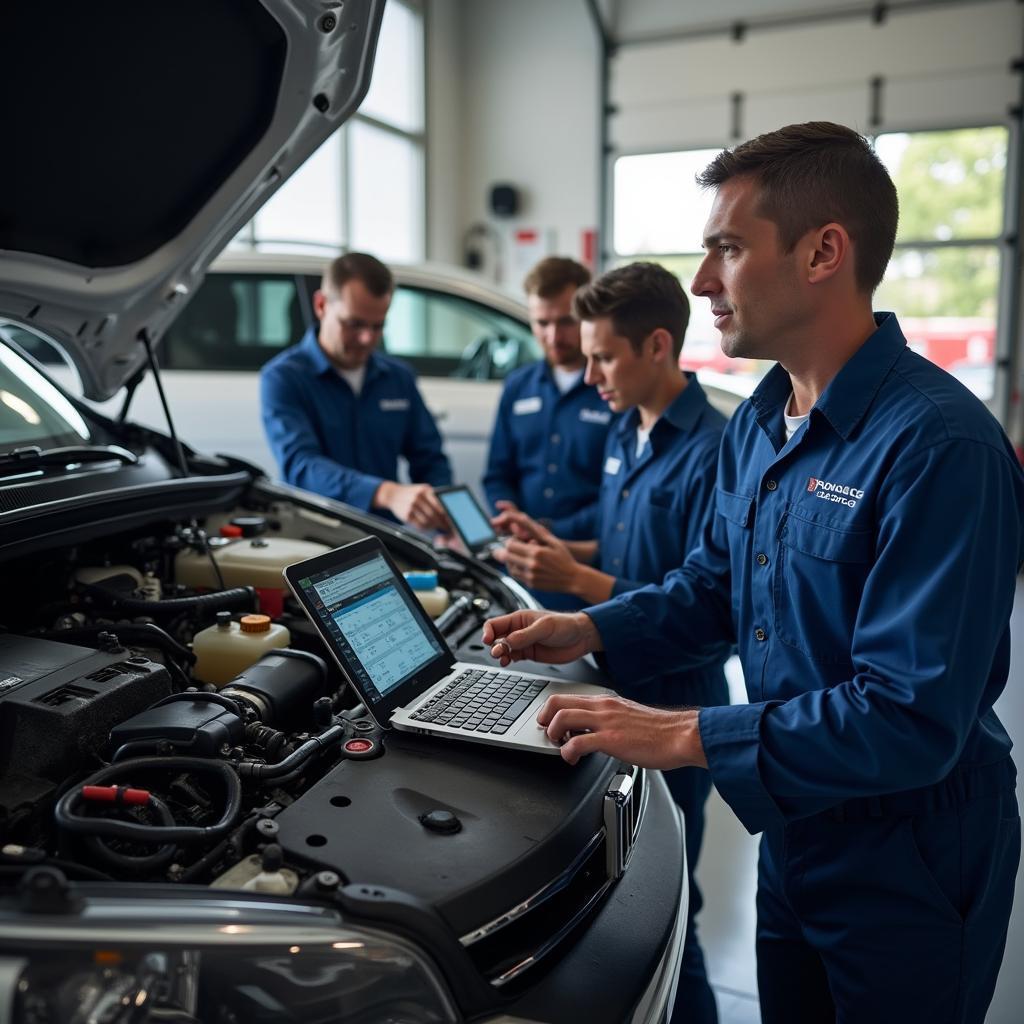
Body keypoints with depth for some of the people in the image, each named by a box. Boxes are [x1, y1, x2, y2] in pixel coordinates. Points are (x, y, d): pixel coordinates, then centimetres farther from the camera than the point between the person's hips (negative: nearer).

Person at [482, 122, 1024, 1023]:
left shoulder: (939, 447, -28)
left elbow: (911, 720, -30)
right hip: (792, 828, 8)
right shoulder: (757, 426, 1)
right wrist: (592, 631, -3)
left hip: (908, 863, -7)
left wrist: (685, 736, -29)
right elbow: (715, 583, 11)